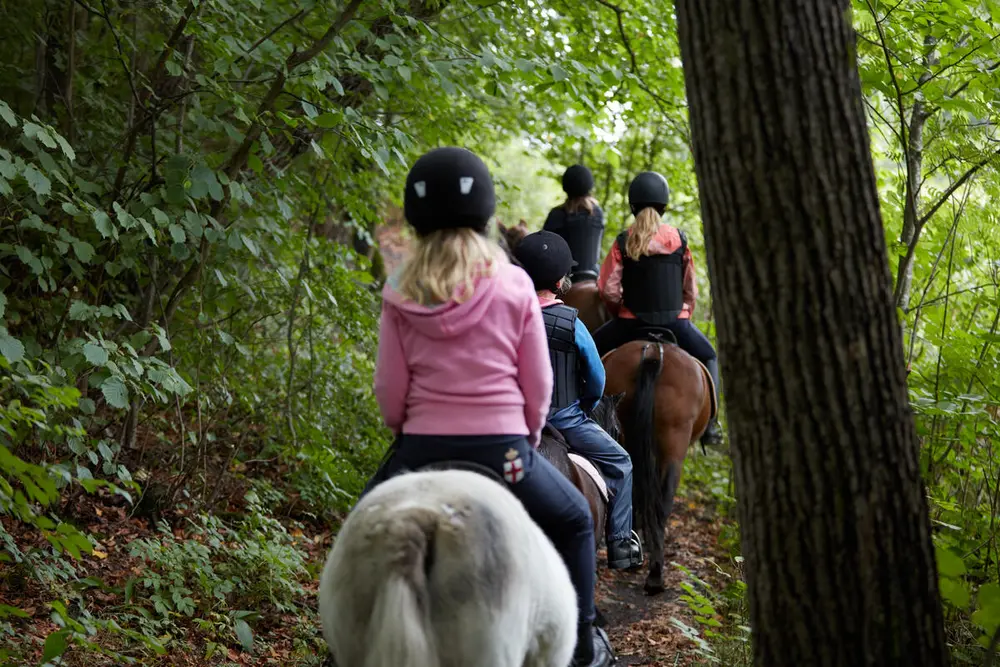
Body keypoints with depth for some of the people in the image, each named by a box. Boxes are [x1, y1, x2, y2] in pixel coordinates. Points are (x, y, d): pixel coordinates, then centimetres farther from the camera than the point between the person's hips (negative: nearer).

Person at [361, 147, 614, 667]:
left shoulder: (401, 295, -1)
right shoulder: (514, 286, -3)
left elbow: (389, 389, 0)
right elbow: (538, 384, 0)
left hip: (422, 450, 1)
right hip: (503, 449, -1)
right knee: (573, 523, 26)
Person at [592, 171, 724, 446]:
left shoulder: (623, 242, -4)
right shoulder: (679, 239, 1)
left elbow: (609, 290, -7)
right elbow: (691, 290, 6)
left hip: (631, 321, -1)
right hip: (675, 320, 1)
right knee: (708, 356, 25)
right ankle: (709, 421, 13)